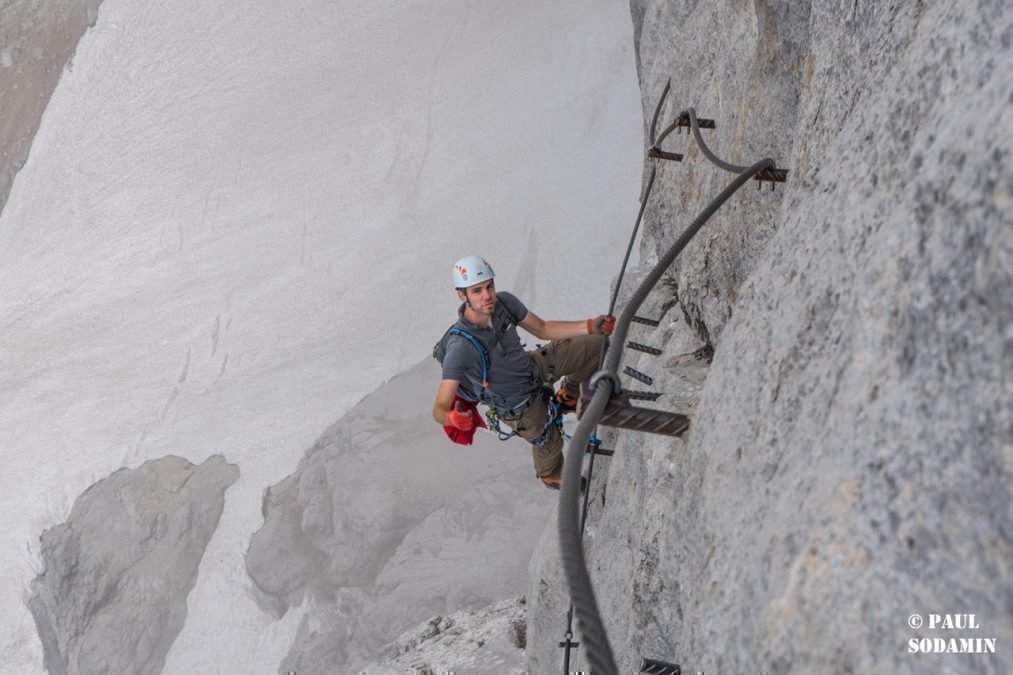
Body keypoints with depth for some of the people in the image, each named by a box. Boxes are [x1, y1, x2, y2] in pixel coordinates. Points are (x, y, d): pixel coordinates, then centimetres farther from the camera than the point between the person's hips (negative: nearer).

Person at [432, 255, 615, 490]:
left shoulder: (504, 302, -23)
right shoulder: (460, 348, -40)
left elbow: (543, 329, -5)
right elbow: (439, 409, -38)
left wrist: (590, 326, -15)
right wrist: (454, 418, -62)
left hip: (535, 366, 5)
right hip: (520, 406, -5)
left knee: (598, 345, 2)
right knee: (550, 443, 19)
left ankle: (568, 397, 32)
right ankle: (550, 476, 58)